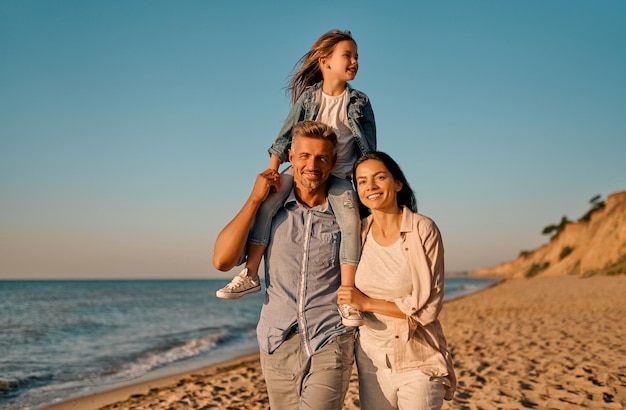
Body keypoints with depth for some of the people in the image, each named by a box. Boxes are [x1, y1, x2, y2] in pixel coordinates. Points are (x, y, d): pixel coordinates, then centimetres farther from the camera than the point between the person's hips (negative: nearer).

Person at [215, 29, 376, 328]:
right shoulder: (309, 97, 1)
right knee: (266, 203, -21)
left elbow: (368, 148, 5)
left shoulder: (359, 103, 1)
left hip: (339, 173, -1)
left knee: (351, 222, -24)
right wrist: (272, 169, -12)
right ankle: (250, 275, -12)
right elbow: (286, 135, 0)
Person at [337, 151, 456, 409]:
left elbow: (428, 307, -15)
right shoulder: (358, 232, 1)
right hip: (371, 360, 4)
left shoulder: (423, 230, -12)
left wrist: (367, 303, -13)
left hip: (416, 362, -4)